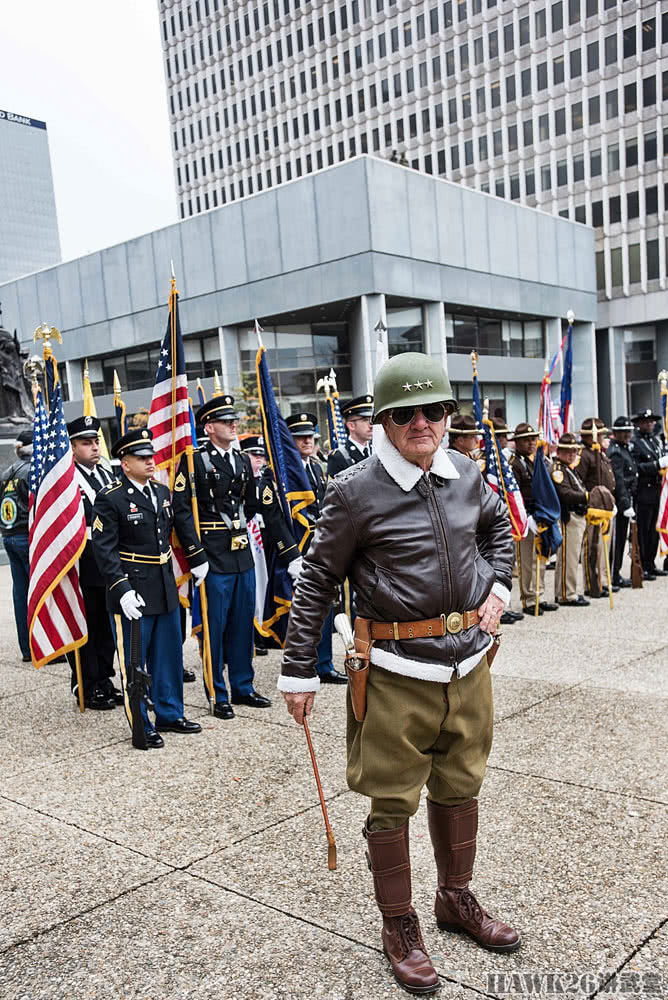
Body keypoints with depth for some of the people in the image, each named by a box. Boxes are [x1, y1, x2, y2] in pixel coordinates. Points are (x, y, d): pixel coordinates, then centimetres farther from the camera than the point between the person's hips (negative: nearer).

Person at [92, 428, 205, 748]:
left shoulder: (162, 492, 9)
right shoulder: (110, 498, -12)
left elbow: (181, 527, 21)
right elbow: (104, 549, -15)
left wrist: (197, 559, 18)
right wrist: (122, 589, -22)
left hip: (165, 589, 7)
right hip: (133, 593, -7)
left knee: (170, 656, 16)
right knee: (134, 661, 5)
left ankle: (170, 714, 31)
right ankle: (141, 726, 17)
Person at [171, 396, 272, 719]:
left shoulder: (243, 460, 12)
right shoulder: (194, 461, -8)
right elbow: (181, 509, -14)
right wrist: (196, 554, -18)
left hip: (242, 553, 7)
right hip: (214, 558, -6)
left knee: (243, 623, 13)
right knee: (214, 626, 3)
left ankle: (243, 687, 27)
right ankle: (218, 696, 15)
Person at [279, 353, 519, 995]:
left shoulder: (466, 474, 3)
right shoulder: (355, 492, -14)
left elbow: (499, 527, 24)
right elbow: (316, 582, -8)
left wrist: (498, 587, 9)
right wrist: (298, 672, -6)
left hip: (470, 659, 6)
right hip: (397, 672, -5)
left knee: (460, 785, 21)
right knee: (393, 802, 7)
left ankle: (456, 899, 43)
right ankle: (400, 929, 29)